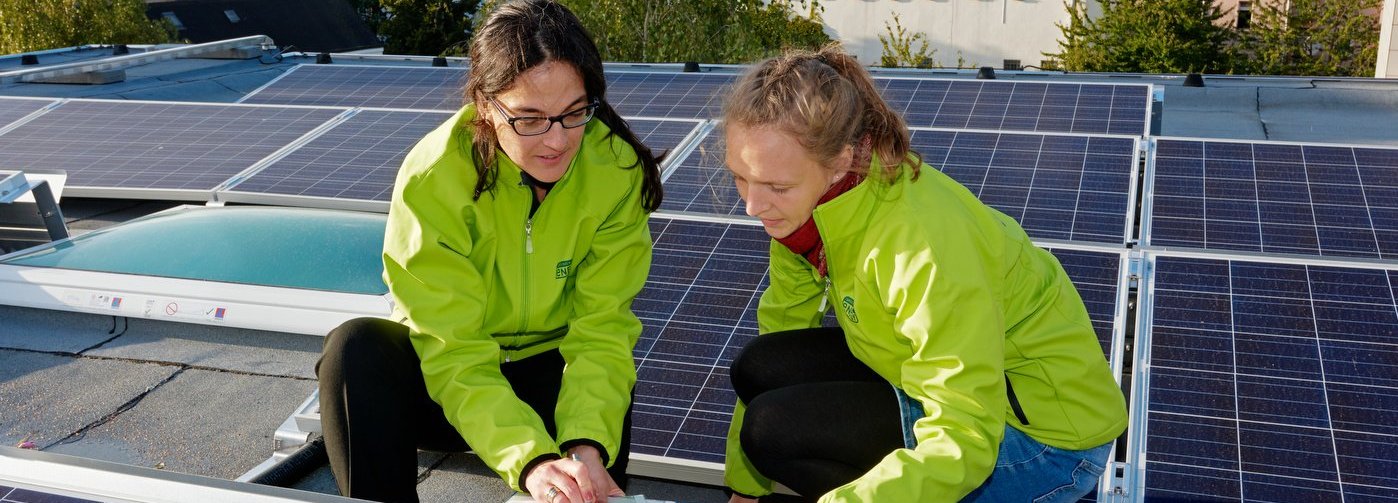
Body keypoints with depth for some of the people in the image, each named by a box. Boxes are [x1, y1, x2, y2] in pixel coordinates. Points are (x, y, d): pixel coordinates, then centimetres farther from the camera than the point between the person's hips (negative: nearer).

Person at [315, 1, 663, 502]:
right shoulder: (433, 178, -23)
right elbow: (454, 352, -25)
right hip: (445, 373, 0)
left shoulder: (616, 169, -18)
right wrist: (530, 459, -40)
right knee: (358, 348, -30)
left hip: (555, 368, 1)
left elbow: (601, 328, -18)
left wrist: (587, 446, -35)